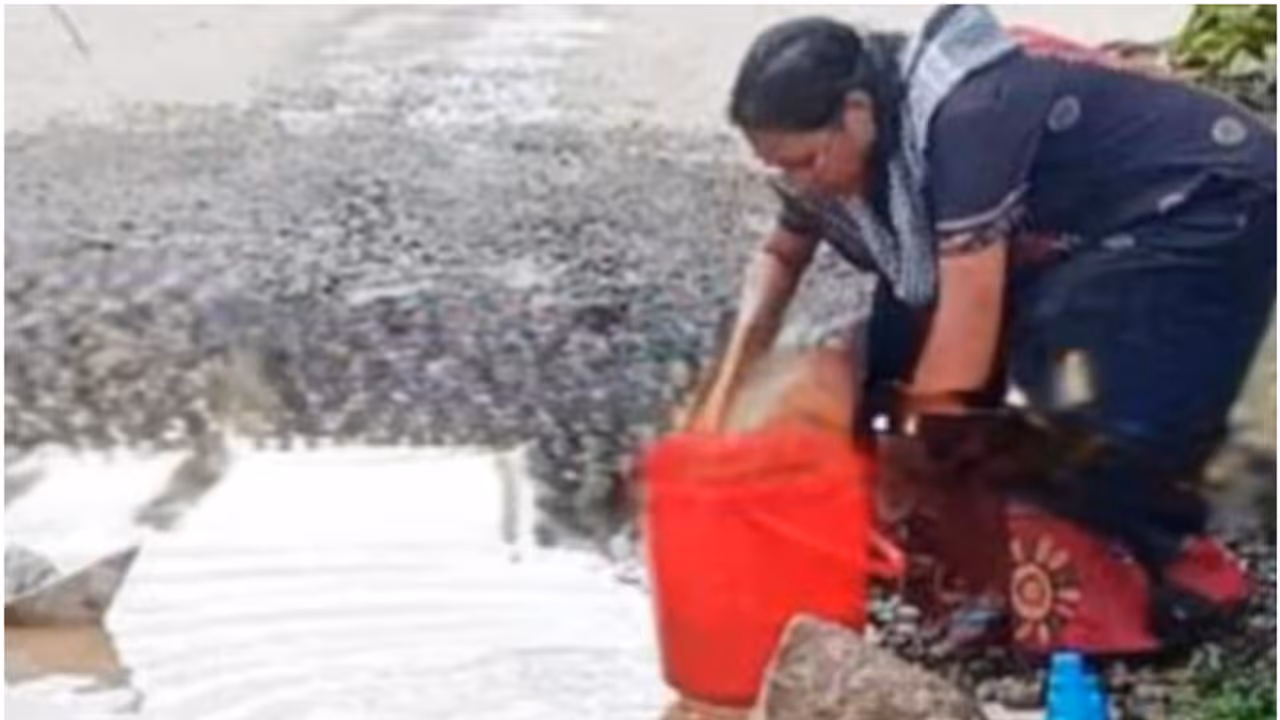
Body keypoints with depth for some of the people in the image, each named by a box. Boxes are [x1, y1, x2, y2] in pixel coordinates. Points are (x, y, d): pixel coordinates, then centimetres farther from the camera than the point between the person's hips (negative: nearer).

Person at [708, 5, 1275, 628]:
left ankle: (1172, 553, 2)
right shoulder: (835, 142, -7)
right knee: (900, 360, 1)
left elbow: (973, 306, -31)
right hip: (1076, 226, 9)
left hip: (1206, 202, -9)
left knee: (1110, 429, -24)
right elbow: (781, 254, 10)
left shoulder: (963, 119, -34)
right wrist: (733, 379, -2)